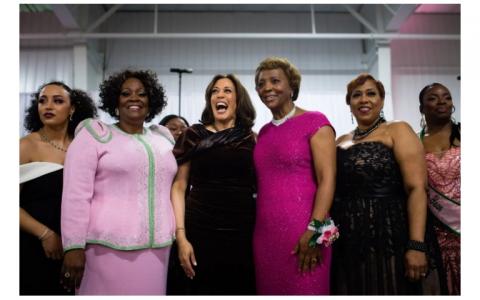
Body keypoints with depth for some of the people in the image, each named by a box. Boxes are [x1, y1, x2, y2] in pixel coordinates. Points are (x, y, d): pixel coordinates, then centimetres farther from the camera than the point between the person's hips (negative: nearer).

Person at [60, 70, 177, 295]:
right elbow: (76, 195, -8)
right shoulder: (95, 135, -2)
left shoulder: (162, 139, 12)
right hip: (108, 248, -4)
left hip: (156, 249, 4)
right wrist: (73, 247, -12)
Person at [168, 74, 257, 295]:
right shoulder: (194, 135, 2)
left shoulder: (252, 139, 4)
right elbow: (178, 187, 1)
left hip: (243, 234, 1)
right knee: (197, 291, 9)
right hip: (199, 232, -1)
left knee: (240, 290, 10)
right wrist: (181, 236, -7)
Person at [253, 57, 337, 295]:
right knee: (269, 291, 12)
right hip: (264, 234, 6)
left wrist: (315, 230, -19)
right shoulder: (264, 132, 15)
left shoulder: (314, 122, -3)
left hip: (303, 234, -6)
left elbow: (327, 179, -11)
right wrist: (257, 231, 11)